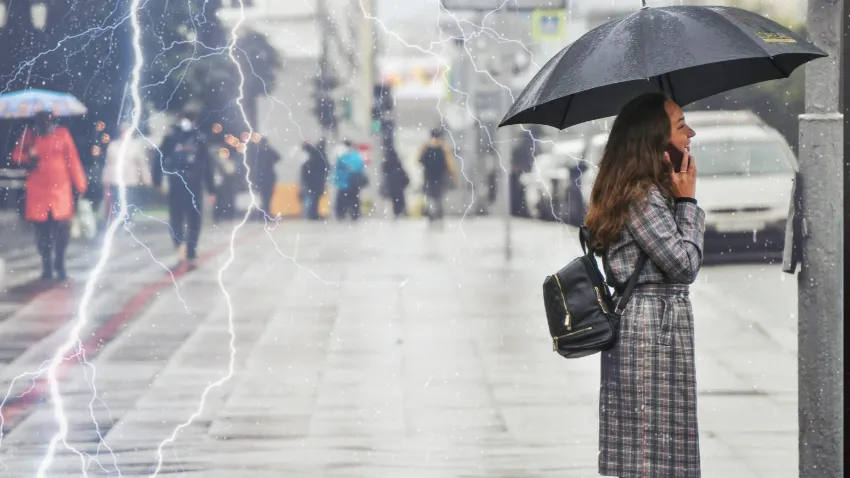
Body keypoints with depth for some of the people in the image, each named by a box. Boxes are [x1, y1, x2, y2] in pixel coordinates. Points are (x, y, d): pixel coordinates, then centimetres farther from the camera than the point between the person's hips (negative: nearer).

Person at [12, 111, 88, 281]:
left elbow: (72, 159, -2)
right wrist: (28, 157, -15)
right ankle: (47, 267, 12)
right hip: (37, 190, 1)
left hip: (60, 188, -1)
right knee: (42, 229, 2)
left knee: (62, 227, -6)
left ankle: (60, 265, 10)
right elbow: (16, 155, 8)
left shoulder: (62, 133, -2)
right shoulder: (29, 134, 0)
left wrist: (80, 184, -5)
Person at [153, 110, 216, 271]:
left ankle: (181, 248, -15)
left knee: (176, 219, 10)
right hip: (194, 186, 0)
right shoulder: (200, 139, 3)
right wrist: (211, 190, 6)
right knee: (193, 222, 10)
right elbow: (208, 165, 2)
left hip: (175, 185, 0)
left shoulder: (170, 138, 4)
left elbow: (160, 160, -1)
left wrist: (157, 182, 2)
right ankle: (191, 257, 7)